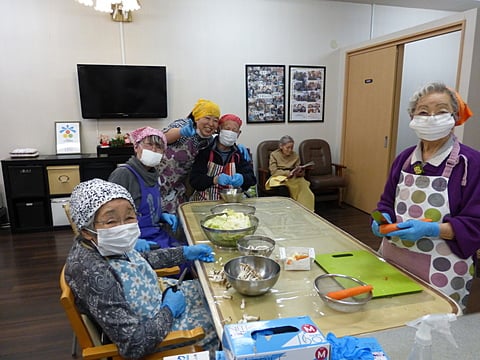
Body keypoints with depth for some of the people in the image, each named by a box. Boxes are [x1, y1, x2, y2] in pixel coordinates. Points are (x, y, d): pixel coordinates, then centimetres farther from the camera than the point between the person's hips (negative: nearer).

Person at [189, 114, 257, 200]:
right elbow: (194, 179, -8)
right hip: (203, 203, -2)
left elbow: (251, 178, 0)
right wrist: (215, 179, -26)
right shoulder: (205, 151, -1)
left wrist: (242, 179, -24)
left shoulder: (239, 154, 9)